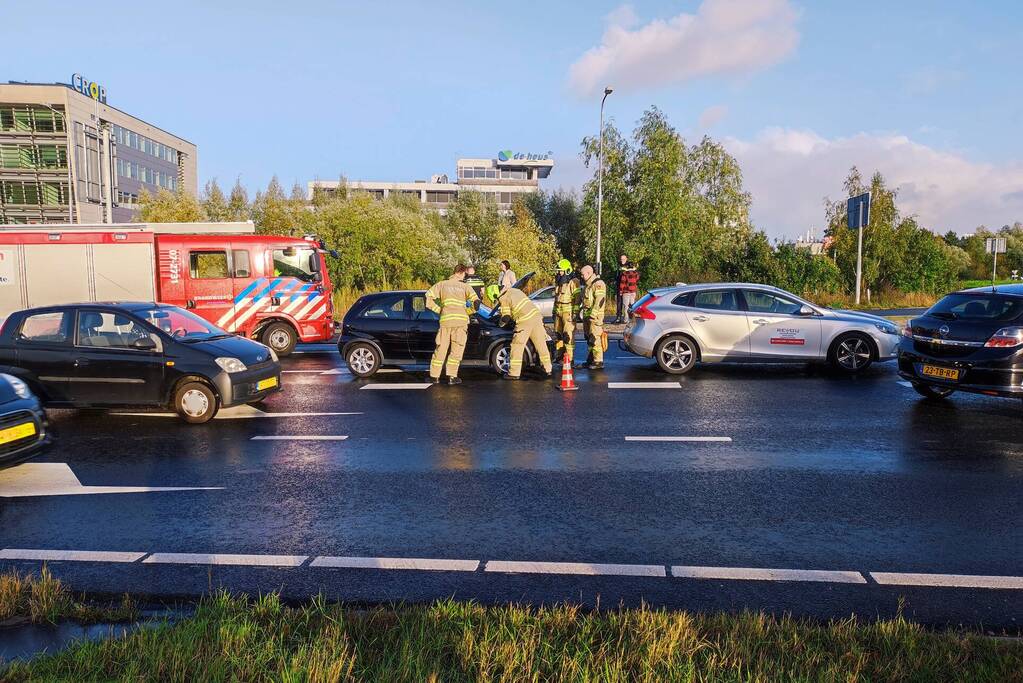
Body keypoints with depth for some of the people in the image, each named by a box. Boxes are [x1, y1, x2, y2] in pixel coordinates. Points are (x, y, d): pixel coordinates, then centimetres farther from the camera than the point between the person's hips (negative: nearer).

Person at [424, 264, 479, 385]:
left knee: (440, 349, 10)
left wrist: (439, 310, 8)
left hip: (445, 320, 2)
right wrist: (466, 311, 12)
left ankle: (434, 376, 12)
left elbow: (428, 297, 2)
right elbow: (476, 303, -2)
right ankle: (452, 377, 4)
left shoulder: (442, 284, 12)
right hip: (461, 321, -2)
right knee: (456, 350, 6)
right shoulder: (465, 287, 8)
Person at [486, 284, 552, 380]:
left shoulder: (503, 299, -2)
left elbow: (505, 318, -2)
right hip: (536, 314, 8)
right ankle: (547, 369, 21)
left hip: (525, 321, -8)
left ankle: (514, 373, 4)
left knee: (517, 347, 2)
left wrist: (501, 322, 18)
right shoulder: (514, 290, 21)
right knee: (541, 344, 13)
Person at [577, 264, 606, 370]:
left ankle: (598, 361, -7)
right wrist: (583, 312, 24)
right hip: (587, 316, 10)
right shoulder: (587, 285, 19)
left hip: (595, 316, -10)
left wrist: (593, 314, -24)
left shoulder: (598, 284, -13)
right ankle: (590, 360, 19)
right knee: (589, 338, 13)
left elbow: (599, 301, -21)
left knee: (595, 339, -10)